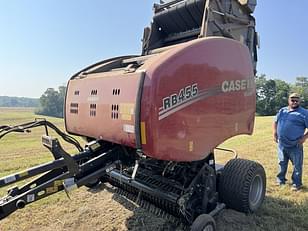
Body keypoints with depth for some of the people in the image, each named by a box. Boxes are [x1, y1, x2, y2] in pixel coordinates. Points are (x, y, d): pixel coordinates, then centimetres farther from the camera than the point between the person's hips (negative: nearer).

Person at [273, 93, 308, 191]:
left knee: (297, 165, 6)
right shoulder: (282, 111, 10)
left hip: (295, 146, -4)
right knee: (282, 163, 18)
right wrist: (275, 134, 8)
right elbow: (275, 122, 19)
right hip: (281, 144, 4)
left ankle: (296, 184, 21)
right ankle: (280, 180, 33)